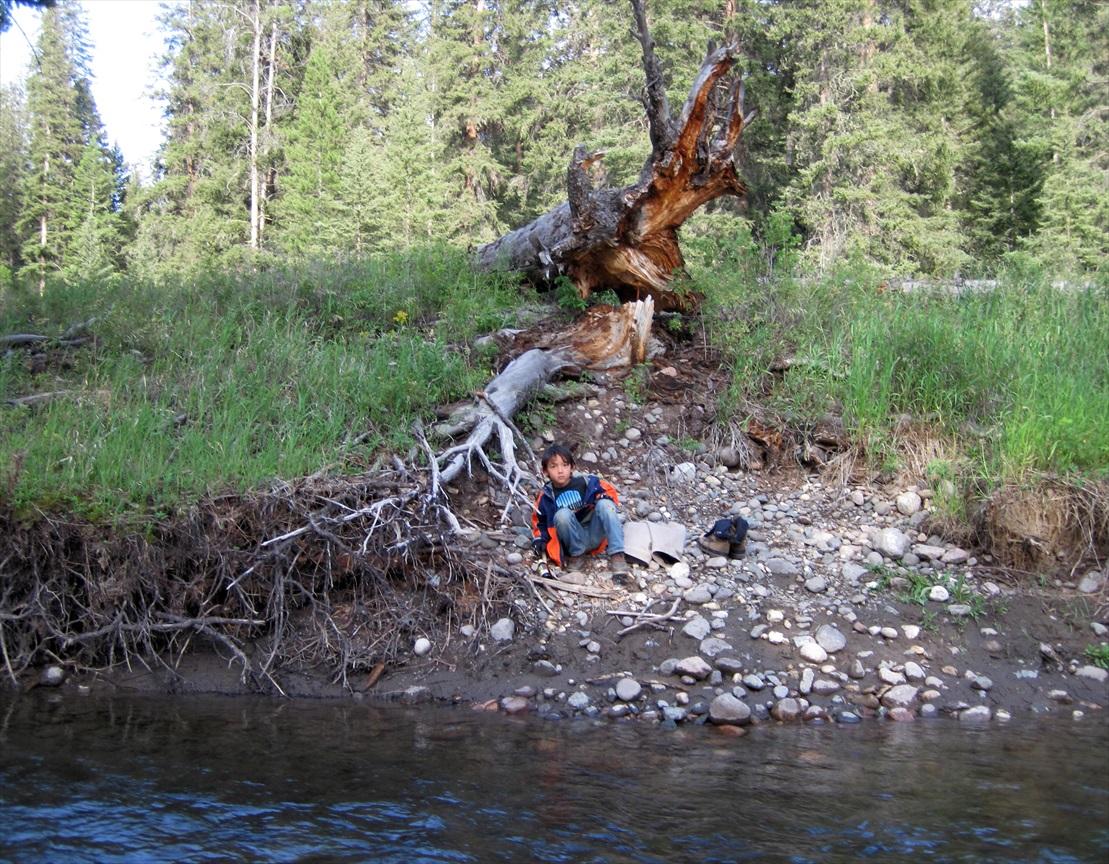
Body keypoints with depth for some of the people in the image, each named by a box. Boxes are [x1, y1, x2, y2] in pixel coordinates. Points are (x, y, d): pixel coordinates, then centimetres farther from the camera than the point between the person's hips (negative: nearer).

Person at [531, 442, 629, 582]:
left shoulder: (586, 481, -2)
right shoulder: (546, 497, 1)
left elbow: (610, 490, 8)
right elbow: (539, 522, 15)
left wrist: (603, 498, -14)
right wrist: (539, 540, -3)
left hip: (595, 535, 1)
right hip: (575, 541, -1)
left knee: (604, 504, -25)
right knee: (562, 514, -28)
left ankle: (616, 557, -31)